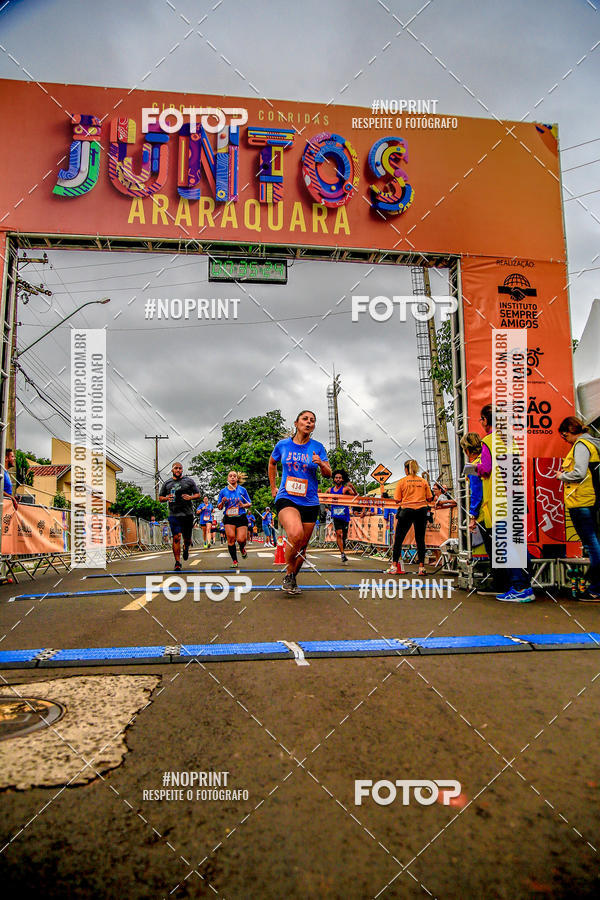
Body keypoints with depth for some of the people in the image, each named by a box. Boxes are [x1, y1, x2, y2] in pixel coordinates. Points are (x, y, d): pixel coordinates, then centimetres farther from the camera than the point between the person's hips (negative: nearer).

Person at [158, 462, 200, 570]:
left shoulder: (189, 481, 8)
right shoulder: (167, 483, 12)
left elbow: (198, 494, 9)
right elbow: (160, 498, 17)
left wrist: (190, 497, -12)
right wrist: (166, 498, -5)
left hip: (188, 514, 0)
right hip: (174, 515, 0)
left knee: (187, 538, 6)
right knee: (176, 538, -9)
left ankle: (186, 548, 42)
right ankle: (177, 563, -2)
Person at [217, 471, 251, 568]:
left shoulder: (242, 490, 6)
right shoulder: (223, 491, 9)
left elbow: (249, 504, 11)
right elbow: (219, 507, 13)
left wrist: (243, 505, -11)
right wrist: (222, 502, -8)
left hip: (241, 518, -1)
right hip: (228, 519, 1)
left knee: (241, 539, -12)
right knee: (231, 538, -12)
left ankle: (242, 548, 26)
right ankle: (234, 560, 1)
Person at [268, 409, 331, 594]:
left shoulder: (317, 447, 3)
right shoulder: (283, 445, 4)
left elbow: (328, 474, 3)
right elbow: (272, 463, 22)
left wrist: (321, 463, -18)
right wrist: (273, 487, 19)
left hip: (309, 502, 3)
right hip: (286, 499, -2)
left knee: (302, 545, 8)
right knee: (296, 534, -28)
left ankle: (292, 579, 30)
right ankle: (288, 574, -7)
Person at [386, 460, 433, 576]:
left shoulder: (402, 481, 0)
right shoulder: (423, 481, 7)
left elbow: (397, 500, -3)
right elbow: (429, 499, 7)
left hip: (407, 510, -2)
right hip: (421, 511, 2)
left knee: (398, 539, 6)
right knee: (420, 539, 8)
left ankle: (394, 566, 5)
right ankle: (421, 567, 6)